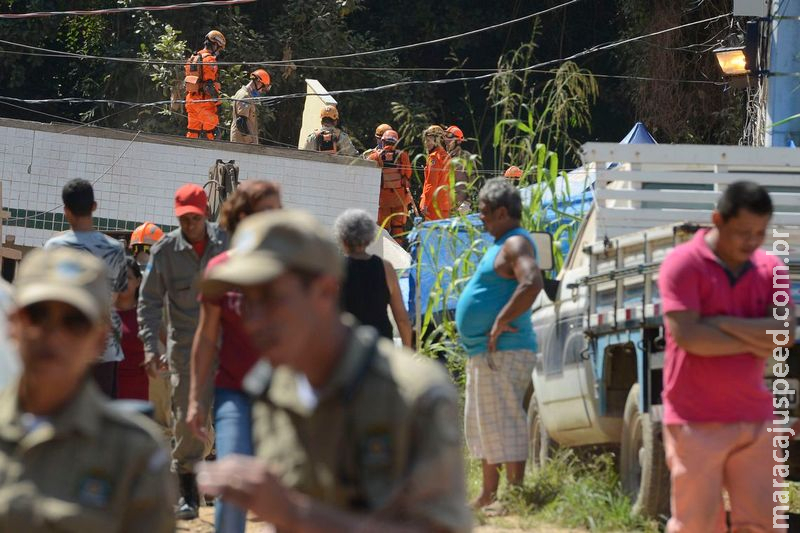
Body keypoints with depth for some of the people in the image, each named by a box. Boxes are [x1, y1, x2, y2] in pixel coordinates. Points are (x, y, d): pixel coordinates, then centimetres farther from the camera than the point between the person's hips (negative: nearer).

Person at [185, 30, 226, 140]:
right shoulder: (209, 60, -11)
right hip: (205, 100, -8)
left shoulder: (193, 58, 16)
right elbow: (209, 84, -17)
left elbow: (187, 81, 20)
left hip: (191, 99, 8)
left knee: (192, 131, 12)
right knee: (211, 131, -6)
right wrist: (217, 100, -14)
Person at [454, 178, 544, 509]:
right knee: (480, 425, 17)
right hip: (483, 353, 11)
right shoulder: (501, 245, 19)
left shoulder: (516, 244, -14)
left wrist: (500, 323, -26)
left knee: (502, 424, -12)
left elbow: (532, 283, -31)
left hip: (503, 353, -11)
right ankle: (488, 495, 24)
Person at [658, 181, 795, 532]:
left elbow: (785, 332, -6)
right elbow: (688, 336, -18)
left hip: (754, 420, 5)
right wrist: (754, 342, -9)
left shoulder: (769, 269, 9)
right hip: (697, 423, -5)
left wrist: (722, 324, -13)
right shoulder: (684, 264, -7)